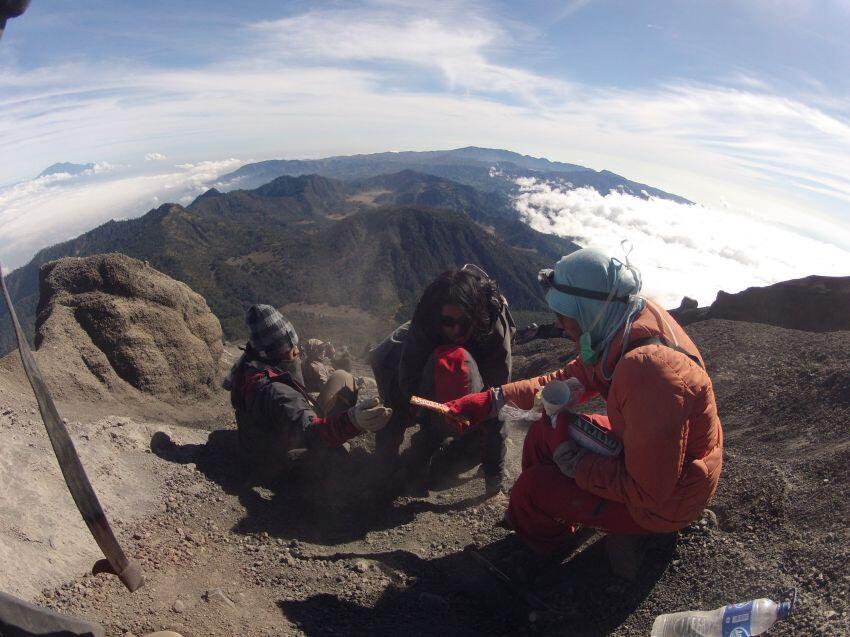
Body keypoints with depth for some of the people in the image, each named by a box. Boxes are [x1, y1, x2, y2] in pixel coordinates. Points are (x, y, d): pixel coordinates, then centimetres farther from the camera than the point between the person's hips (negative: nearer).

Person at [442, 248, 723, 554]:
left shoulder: (649, 369, -38)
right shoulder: (621, 328, -10)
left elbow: (649, 492, -32)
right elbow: (570, 379, 3)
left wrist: (572, 460, -21)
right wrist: (493, 399, -3)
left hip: (668, 498, -8)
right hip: (644, 448, 8)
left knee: (530, 490, -9)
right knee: (543, 431, 8)